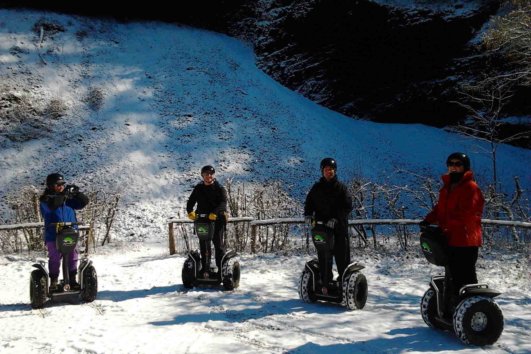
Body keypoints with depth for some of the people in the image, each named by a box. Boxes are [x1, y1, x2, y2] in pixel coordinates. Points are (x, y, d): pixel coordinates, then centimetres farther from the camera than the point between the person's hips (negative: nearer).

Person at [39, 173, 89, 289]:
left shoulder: (69, 198, 14)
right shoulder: (46, 199, 1)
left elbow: (84, 201, 8)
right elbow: (52, 205, -21)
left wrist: (76, 193, -7)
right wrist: (64, 194, -26)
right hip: (53, 234, -3)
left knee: (73, 256, 1)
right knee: (54, 258, -5)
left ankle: (72, 280, 13)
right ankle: (53, 282, 6)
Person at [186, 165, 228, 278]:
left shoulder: (220, 188, 0)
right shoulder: (198, 188, 12)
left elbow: (223, 203, -13)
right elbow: (191, 201, 9)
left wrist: (215, 213, -29)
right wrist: (190, 212, -12)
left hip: (217, 219, -3)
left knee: (218, 243, -2)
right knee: (204, 245, 5)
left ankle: (222, 268, 4)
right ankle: (205, 269, 11)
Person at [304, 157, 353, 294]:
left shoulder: (341, 187, 0)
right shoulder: (316, 188, 10)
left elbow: (347, 206, -8)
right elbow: (309, 203, 17)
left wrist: (336, 219, -20)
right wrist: (308, 215, -4)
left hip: (339, 228, -3)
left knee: (342, 257, -2)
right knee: (324, 257, 4)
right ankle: (325, 284, 10)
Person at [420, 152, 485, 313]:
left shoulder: (470, 187, -10)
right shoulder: (447, 187, 18)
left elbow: (465, 214, -20)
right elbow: (440, 208, 18)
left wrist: (445, 224, -23)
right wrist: (428, 220, 1)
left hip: (465, 240, -9)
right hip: (450, 239, 9)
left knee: (465, 276, -8)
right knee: (452, 275, 17)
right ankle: (451, 308, 27)